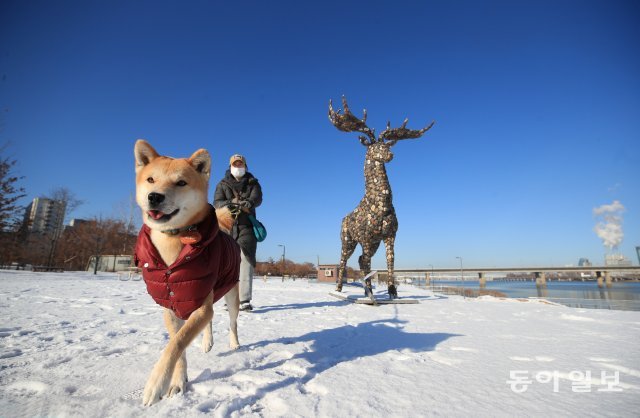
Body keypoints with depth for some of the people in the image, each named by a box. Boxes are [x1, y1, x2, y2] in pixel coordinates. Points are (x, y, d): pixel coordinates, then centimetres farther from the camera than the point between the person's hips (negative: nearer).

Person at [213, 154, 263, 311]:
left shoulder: (252, 183, 12)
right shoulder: (222, 185, 12)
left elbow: (257, 198, -9)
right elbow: (217, 203, -5)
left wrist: (249, 202, -32)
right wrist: (230, 204, -27)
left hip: (246, 227, -1)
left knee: (246, 261, -11)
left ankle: (245, 300, -14)